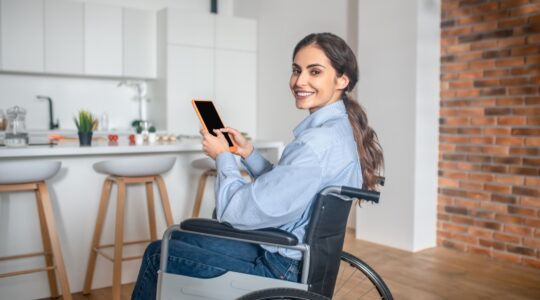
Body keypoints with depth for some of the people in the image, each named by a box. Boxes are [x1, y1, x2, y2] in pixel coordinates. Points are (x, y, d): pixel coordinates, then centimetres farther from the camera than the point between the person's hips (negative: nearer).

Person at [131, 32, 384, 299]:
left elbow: (239, 212, -24)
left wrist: (223, 157, -8)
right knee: (177, 237, 22)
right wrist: (248, 152, 4)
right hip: (294, 253, 9)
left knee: (158, 254, 7)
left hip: (281, 269, -9)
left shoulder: (319, 142, -29)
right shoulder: (340, 128, 3)